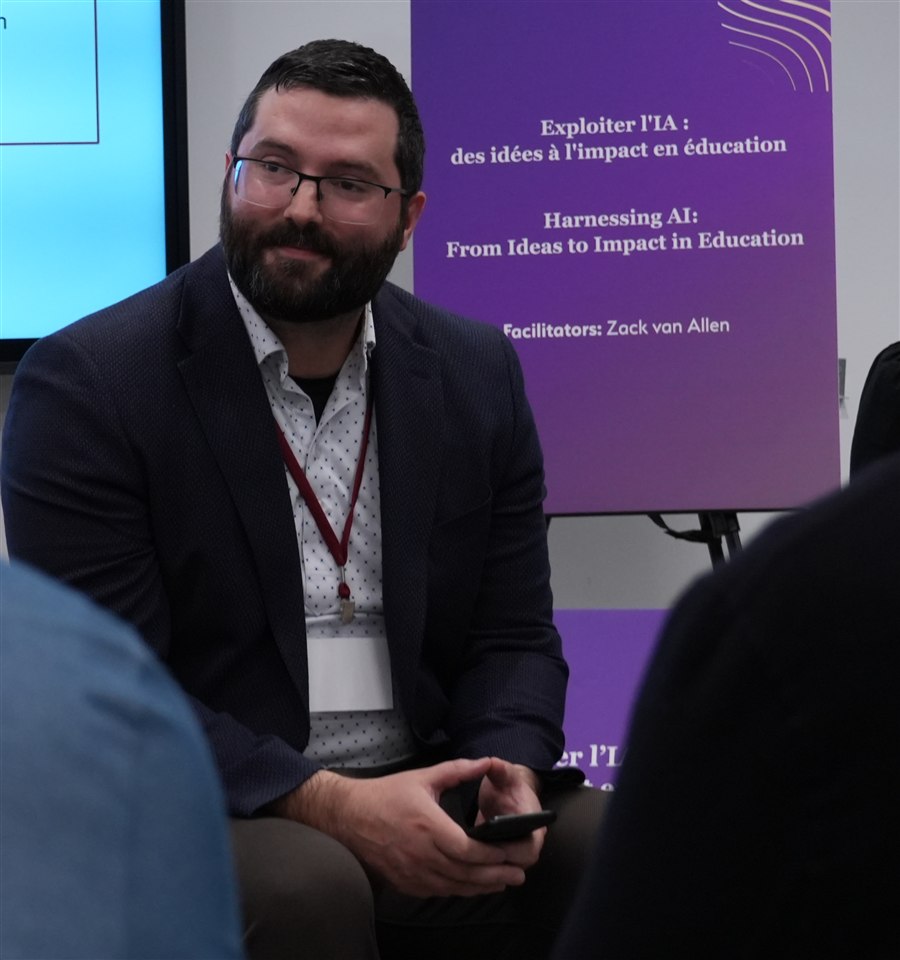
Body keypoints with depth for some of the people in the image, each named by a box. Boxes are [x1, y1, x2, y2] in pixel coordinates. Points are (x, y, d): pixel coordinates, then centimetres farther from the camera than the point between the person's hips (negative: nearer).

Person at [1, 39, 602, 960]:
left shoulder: (476, 373, 9)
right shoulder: (85, 383, -6)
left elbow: (513, 638, 11)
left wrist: (508, 773, -12)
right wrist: (328, 805, -23)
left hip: (427, 804, 4)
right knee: (306, 886, -35)